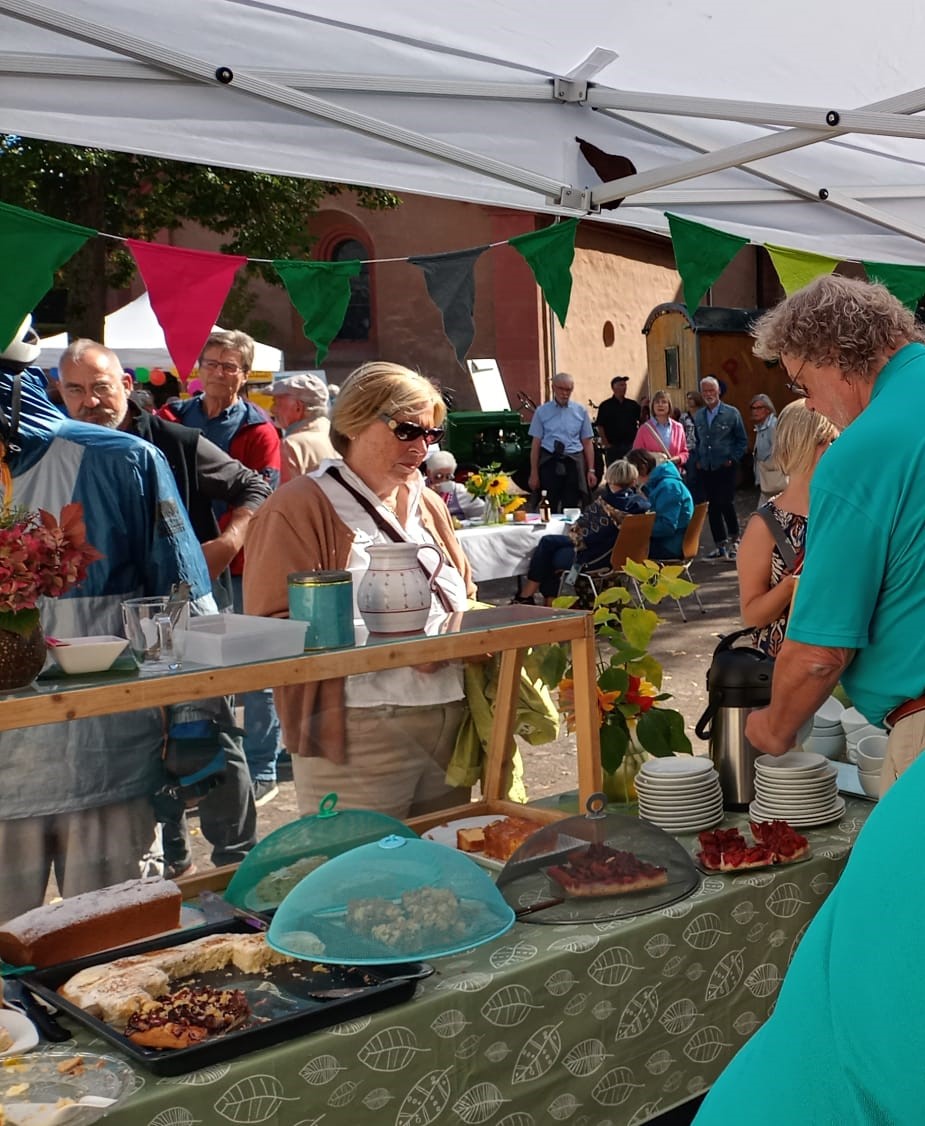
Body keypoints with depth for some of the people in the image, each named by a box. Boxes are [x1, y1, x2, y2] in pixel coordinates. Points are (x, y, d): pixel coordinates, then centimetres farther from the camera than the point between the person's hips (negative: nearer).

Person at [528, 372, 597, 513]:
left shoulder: (580, 411, 8)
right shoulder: (542, 411, 4)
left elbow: (587, 443, 7)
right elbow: (536, 444, 3)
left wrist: (591, 470, 1)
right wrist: (534, 473, 0)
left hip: (574, 463, 1)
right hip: (550, 463, -1)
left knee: (572, 508, 3)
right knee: (549, 508, 3)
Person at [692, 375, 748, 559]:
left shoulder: (731, 413, -2)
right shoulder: (698, 416, 10)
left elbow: (743, 440, 1)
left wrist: (732, 459, -7)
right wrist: (698, 461, 6)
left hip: (725, 468, -4)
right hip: (705, 469, 4)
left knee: (726, 504, -9)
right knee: (712, 507, 5)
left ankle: (733, 540, 10)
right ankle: (720, 545, 13)